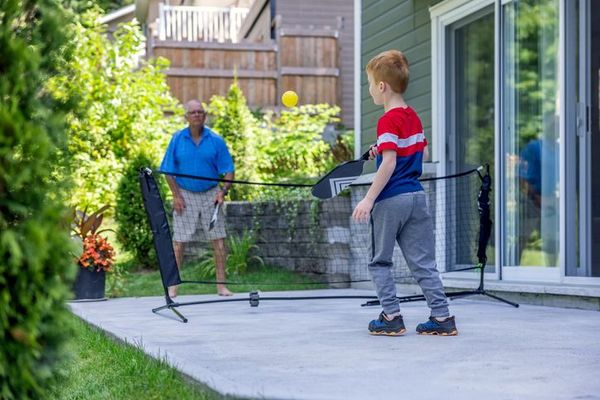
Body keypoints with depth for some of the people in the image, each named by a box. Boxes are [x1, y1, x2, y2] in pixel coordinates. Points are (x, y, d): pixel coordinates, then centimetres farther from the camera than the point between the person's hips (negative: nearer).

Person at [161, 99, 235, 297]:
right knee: (179, 241, 0)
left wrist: (223, 191, -15)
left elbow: (228, 170, 0)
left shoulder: (216, 140, -1)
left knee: (219, 240, 0)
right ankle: (172, 285, 7)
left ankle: (221, 285, 7)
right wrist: (176, 196, -5)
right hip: (185, 195, 0)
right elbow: (168, 170, 3)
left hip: (211, 195, 1)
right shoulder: (177, 139, 0)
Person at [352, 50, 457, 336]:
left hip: (391, 200, -7)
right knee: (423, 262, 9)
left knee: (380, 261, 7)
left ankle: (391, 317, 5)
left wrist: (368, 199, -19)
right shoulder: (414, 118, 12)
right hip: (416, 196, 7)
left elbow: (389, 163, -19)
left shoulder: (388, 121, -13)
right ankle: (442, 316, 5)